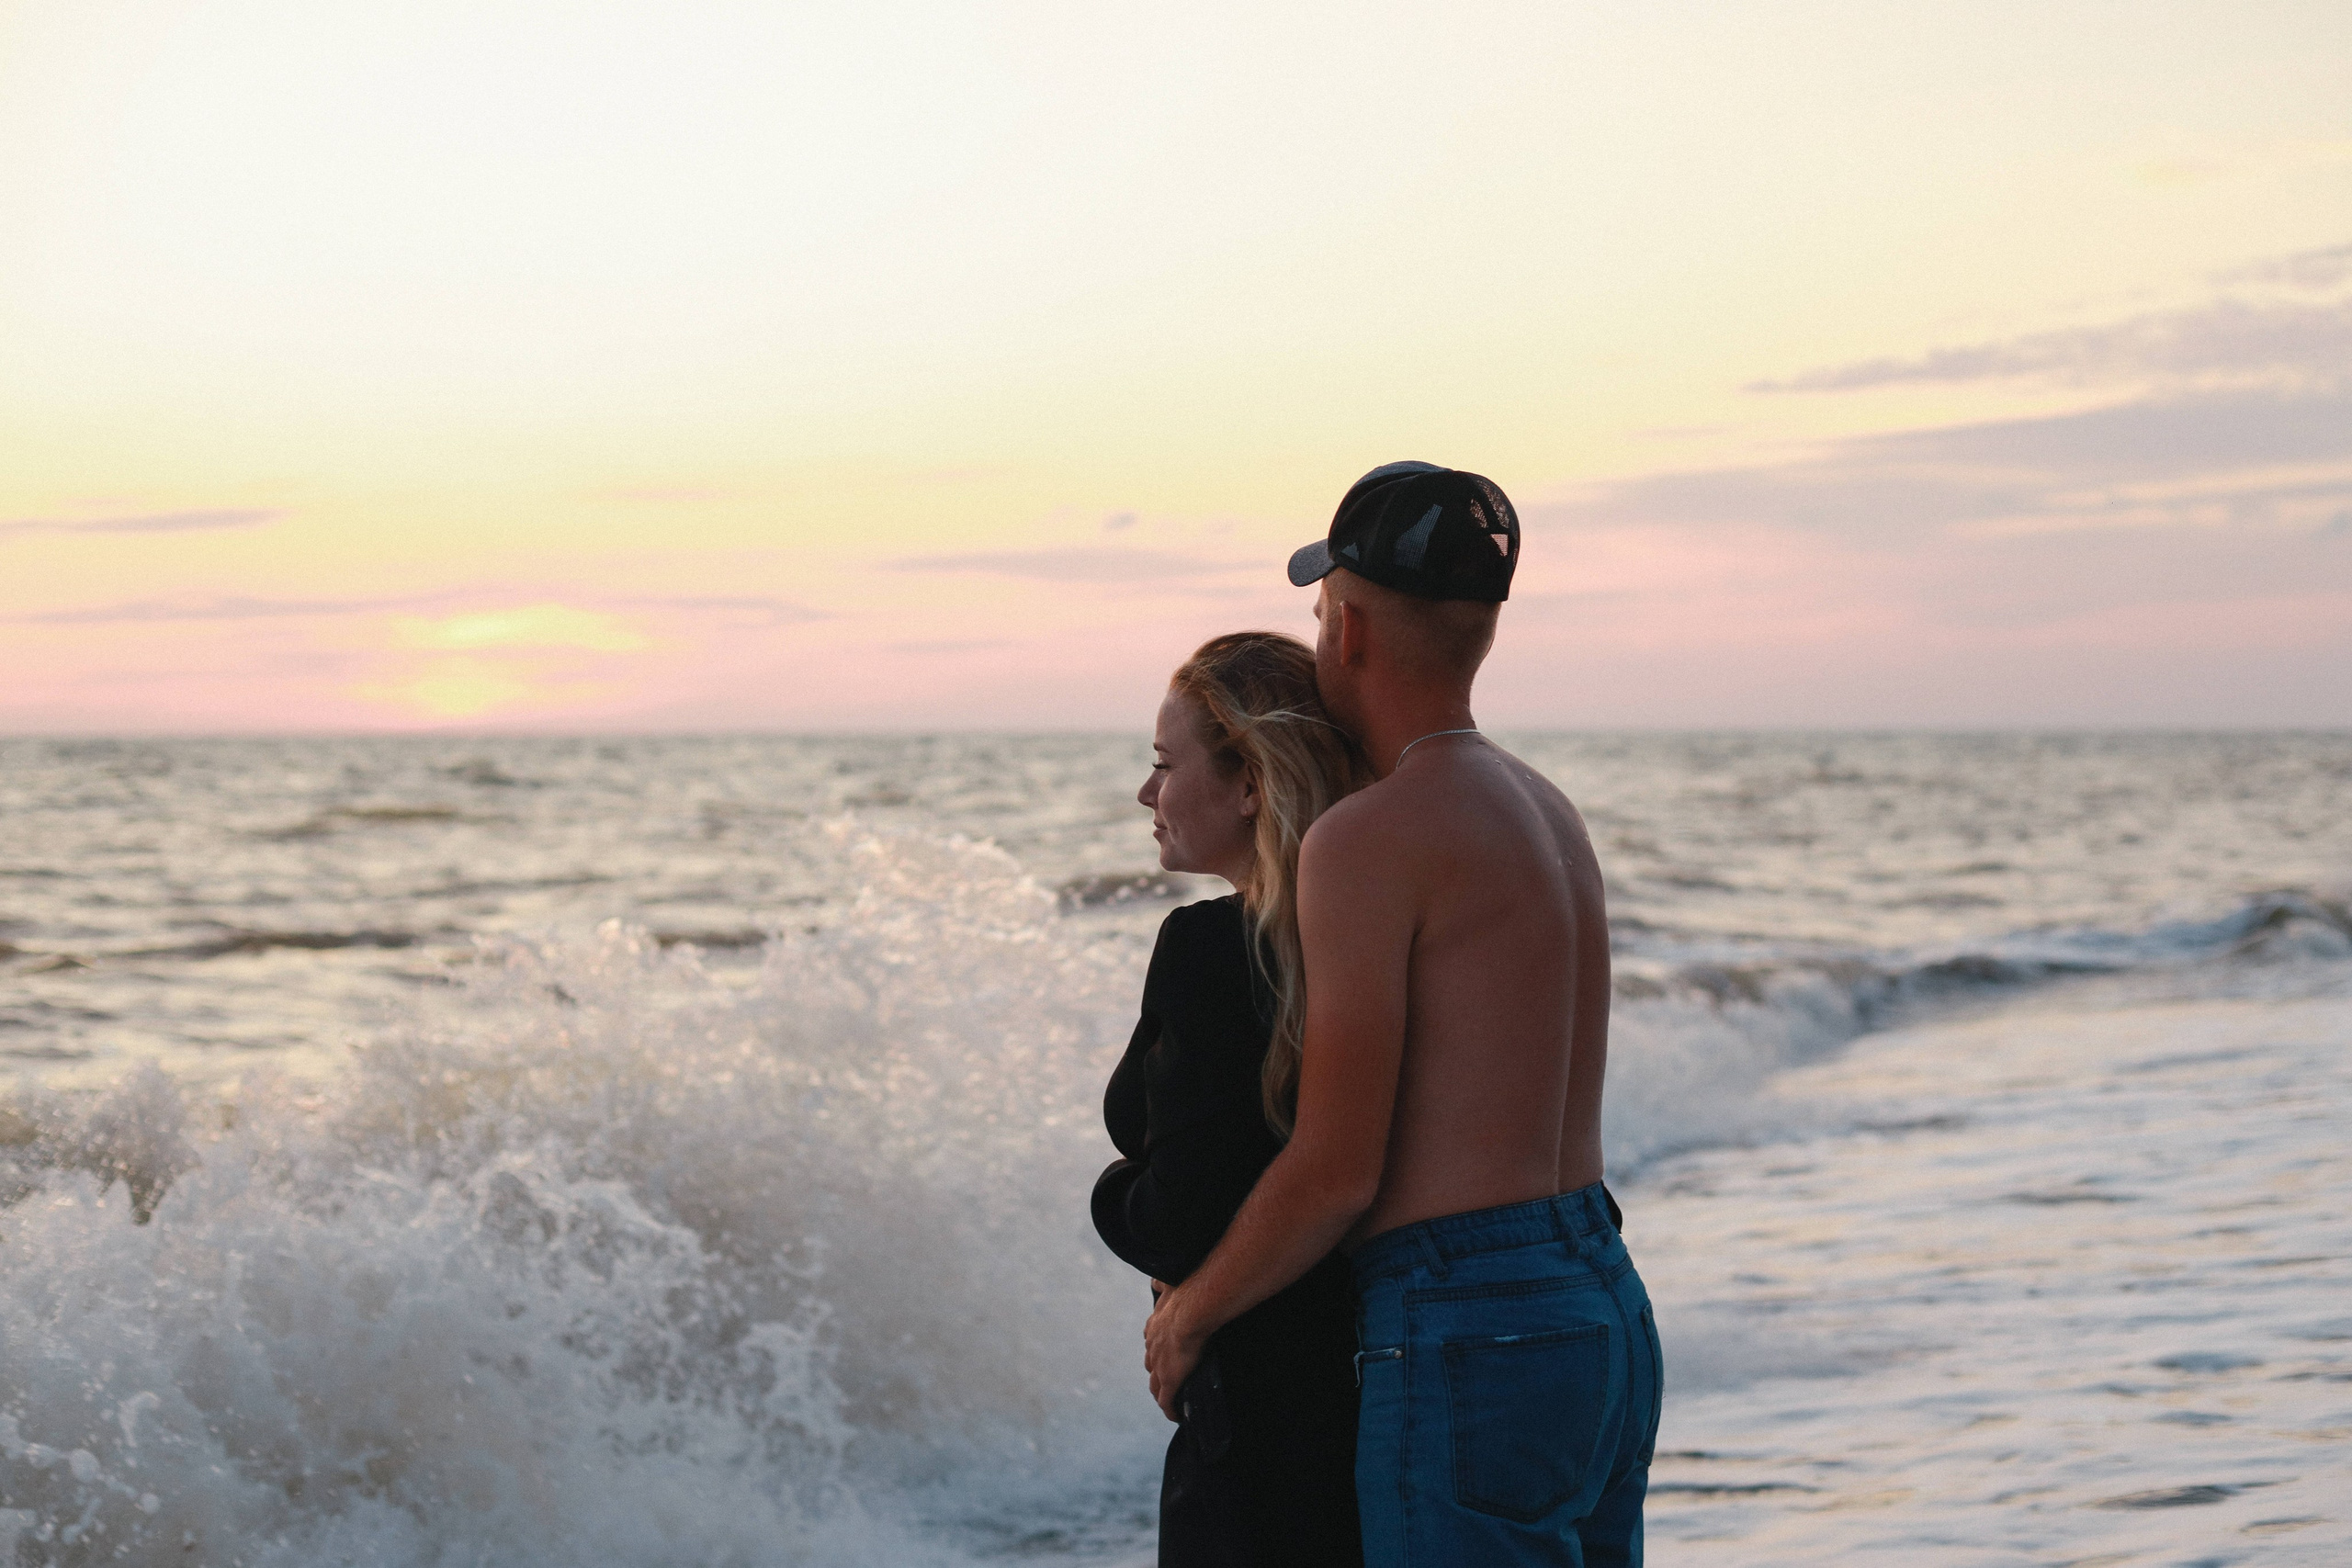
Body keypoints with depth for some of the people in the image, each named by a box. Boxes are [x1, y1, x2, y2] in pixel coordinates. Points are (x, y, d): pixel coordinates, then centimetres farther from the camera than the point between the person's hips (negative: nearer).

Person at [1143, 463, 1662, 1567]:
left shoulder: (1368, 841, -13)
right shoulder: (1548, 813, 14)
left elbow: (1337, 1174, -15)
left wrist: (1188, 1315, 2)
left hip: (1470, 1345, -9)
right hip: (1606, 1309, 9)